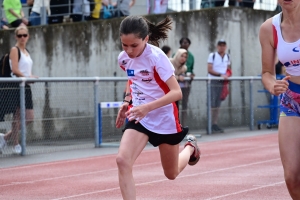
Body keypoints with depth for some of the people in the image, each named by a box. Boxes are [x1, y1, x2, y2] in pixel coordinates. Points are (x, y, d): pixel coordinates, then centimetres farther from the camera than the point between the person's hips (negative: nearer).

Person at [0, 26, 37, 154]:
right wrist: (26, 77, -21)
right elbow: (15, 70, -16)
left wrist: (32, 77, 2)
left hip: (25, 87, 8)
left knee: (29, 119, 6)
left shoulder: (26, 52, 18)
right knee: (18, 117, -5)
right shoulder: (15, 50, -6)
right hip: (16, 86, -8)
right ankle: (16, 145, 6)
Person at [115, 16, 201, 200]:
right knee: (122, 161, -21)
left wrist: (148, 107, -38)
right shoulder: (123, 58, -5)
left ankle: (190, 147, 48)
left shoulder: (156, 57, -23)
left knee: (171, 174, 15)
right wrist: (127, 101, 5)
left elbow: (176, 92, -27)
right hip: (139, 117, 4)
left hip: (164, 119, -4)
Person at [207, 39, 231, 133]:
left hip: (222, 83, 5)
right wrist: (221, 74, -18)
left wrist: (227, 75, 1)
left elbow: (228, 69, 23)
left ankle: (215, 124, 11)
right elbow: (209, 70, -10)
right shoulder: (212, 55, -3)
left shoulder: (227, 57, 13)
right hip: (213, 82, -5)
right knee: (212, 105, -9)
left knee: (217, 105, 7)